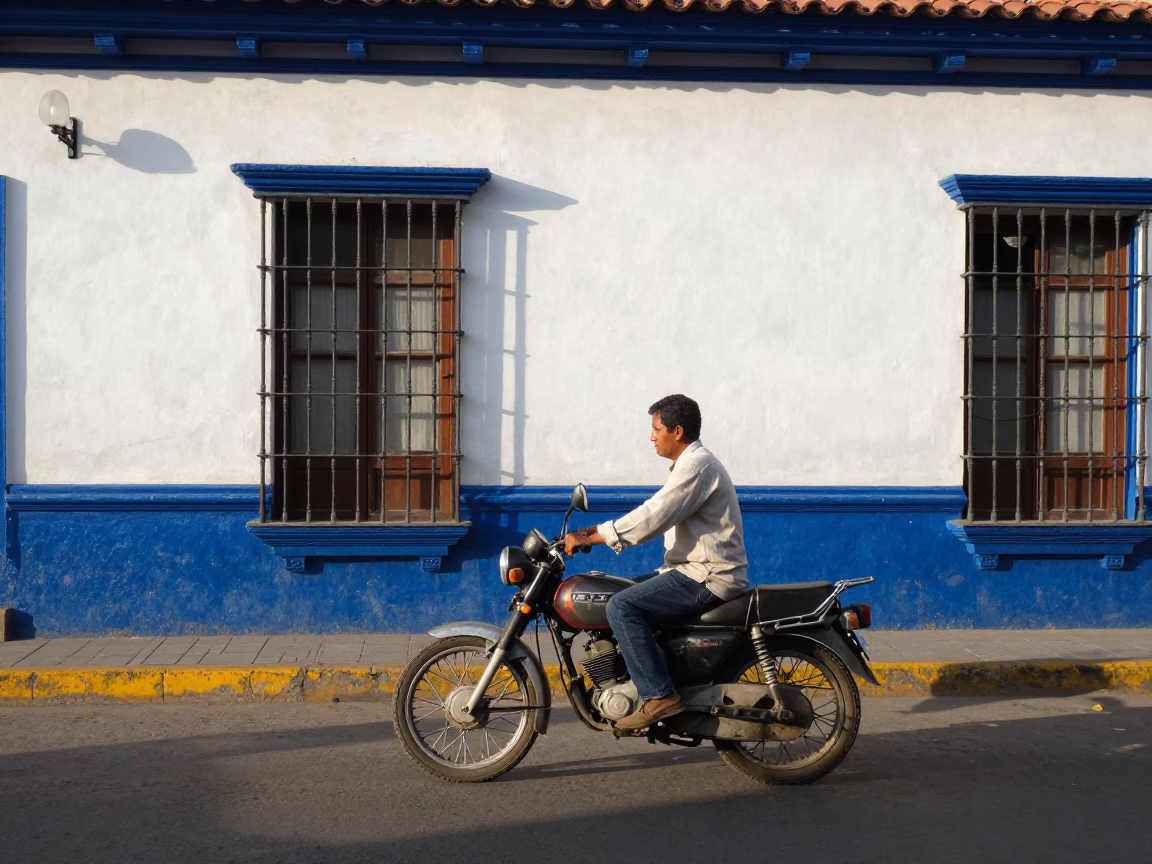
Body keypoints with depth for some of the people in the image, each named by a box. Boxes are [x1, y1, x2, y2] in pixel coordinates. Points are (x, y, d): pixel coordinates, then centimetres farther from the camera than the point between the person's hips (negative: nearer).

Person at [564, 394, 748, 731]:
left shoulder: (696, 465, -15)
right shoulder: (690, 463, 18)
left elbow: (652, 518, -23)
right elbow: (654, 515, 19)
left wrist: (590, 537, -19)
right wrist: (600, 529, 9)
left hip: (708, 577, -11)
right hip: (695, 570, 11)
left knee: (622, 607, -20)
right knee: (622, 593, 14)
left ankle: (659, 695, -19)